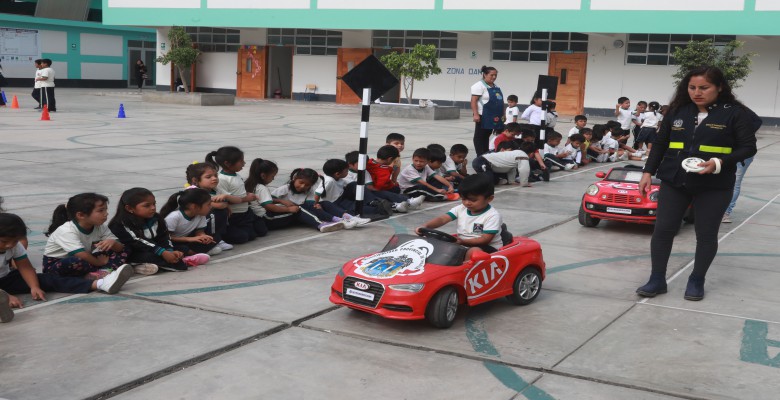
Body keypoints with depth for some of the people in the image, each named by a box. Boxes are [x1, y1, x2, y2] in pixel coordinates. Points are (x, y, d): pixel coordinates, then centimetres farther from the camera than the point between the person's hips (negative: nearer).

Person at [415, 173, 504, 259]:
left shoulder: (492, 215, -13)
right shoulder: (460, 208, 4)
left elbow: (485, 239, -20)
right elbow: (442, 219, -8)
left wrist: (463, 241, -30)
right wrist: (425, 226, -27)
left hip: (488, 248, -6)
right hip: (463, 246, 6)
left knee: (473, 251, -38)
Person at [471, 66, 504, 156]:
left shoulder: (496, 87, 14)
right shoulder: (479, 86, -11)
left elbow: (500, 101, 21)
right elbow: (474, 101, -17)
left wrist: (502, 114, 18)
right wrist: (475, 114, -24)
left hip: (493, 117, 8)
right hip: (483, 116, -8)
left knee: (487, 135, 14)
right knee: (480, 136, -1)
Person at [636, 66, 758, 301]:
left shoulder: (734, 113, -6)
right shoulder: (678, 111, 6)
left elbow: (748, 147, -7)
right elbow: (660, 143, 12)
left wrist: (720, 163, -21)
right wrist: (648, 172, 5)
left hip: (714, 187, -3)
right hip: (674, 183, 3)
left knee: (706, 234, 7)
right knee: (663, 230, 1)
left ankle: (696, 281, 23)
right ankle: (657, 280, 12)